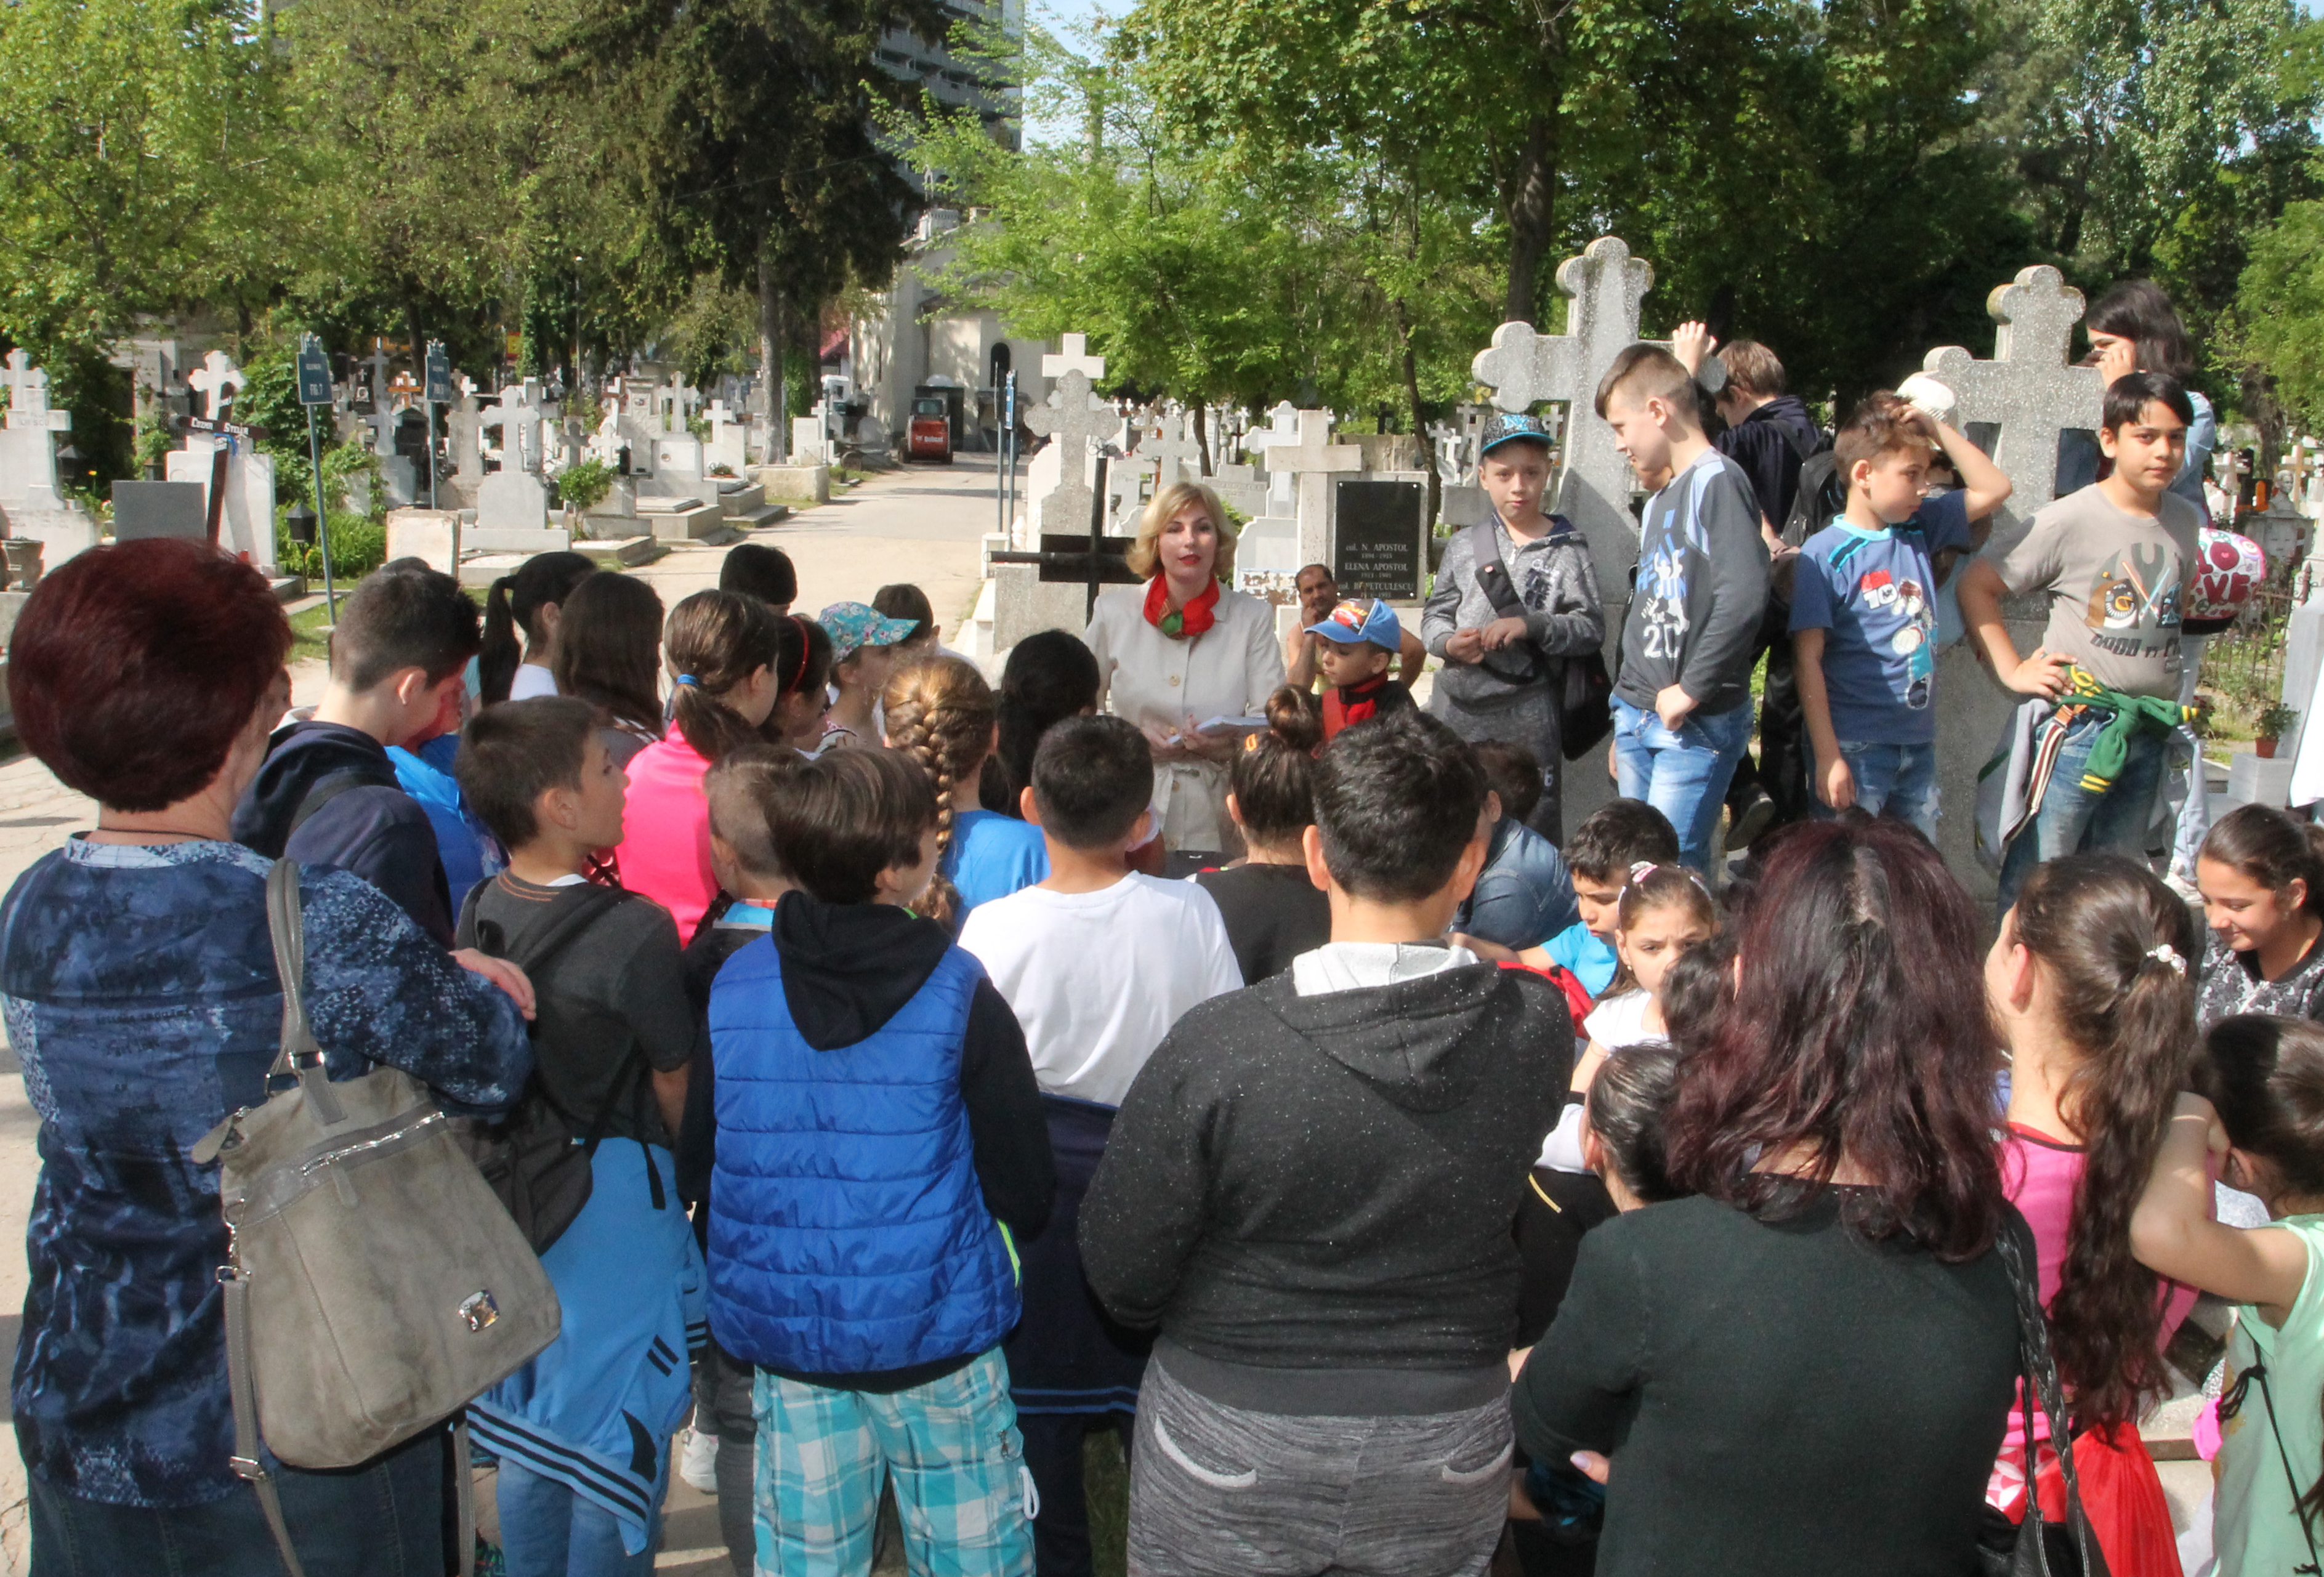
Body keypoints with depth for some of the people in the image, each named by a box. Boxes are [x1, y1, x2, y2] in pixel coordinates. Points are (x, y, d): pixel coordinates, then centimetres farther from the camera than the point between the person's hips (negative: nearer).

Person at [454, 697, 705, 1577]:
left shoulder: (477, 915, -3)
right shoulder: (635, 931, -22)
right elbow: (676, 1091, -12)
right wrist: (681, 1172, 4)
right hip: (617, 1201, -7)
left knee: (527, 1434, 20)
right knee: (617, 1435, 9)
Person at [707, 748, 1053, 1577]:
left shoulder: (730, 986, -4)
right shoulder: (957, 991, -14)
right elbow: (1023, 1188, -11)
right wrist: (1002, 1252, 12)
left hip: (782, 1331, 4)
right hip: (938, 1333, -3)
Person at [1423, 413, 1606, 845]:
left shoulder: (1566, 550, 0)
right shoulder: (1464, 546, 9)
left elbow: (1592, 627, -4)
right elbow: (1434, 614, 12)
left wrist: (1533, 625, -19)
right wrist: (1447, 642, -9)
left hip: (1526, 716, -3)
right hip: (1456, 708, 3)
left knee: (1534, 829, 0)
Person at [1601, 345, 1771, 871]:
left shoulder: (1717, 483, -13)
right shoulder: (1659, 501, 17)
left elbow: (1744, 597, -26)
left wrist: (1691, 690, -20)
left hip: (1696, 726, -9)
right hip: (1641, 723, 9)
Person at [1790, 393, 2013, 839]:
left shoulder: (1919, 529, 9)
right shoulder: (1824, 554, -10)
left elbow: (1994, 489, 17)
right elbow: (1808, 660, -12)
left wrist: (1938, 430, 4)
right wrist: (1828, 756, -17)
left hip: (1919, 746, 7)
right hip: (1854, 750, -6)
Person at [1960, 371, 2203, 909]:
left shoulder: (2184, 519, 7)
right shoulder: (2073, 520, -10)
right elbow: (1975, 584, -8)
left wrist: (2169, 709, 15)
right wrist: (2013, 670, -10)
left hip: (2150, 734, 6)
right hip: (2079, 726, -6)